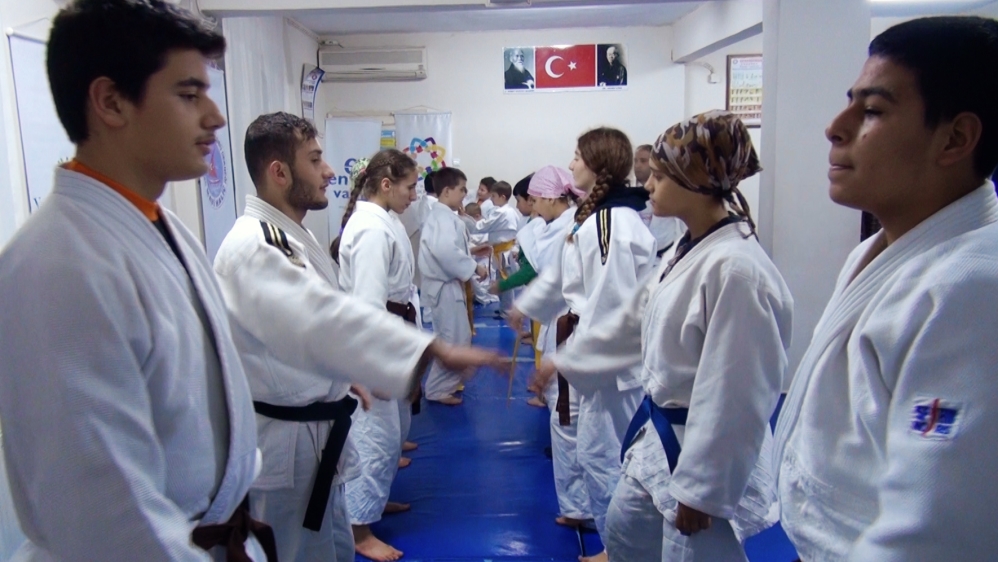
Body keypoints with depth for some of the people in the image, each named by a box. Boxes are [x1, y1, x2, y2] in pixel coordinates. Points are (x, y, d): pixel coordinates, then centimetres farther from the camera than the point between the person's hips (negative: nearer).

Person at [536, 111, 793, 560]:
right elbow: (635, 323, 16)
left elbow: (736, 398, -26)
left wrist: (702, 489, -20)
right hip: (661, 439, 10)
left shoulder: (736, 268, -28)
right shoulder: (689, 250, 3)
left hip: (706, 460, -10)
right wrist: (564, 360, 21)